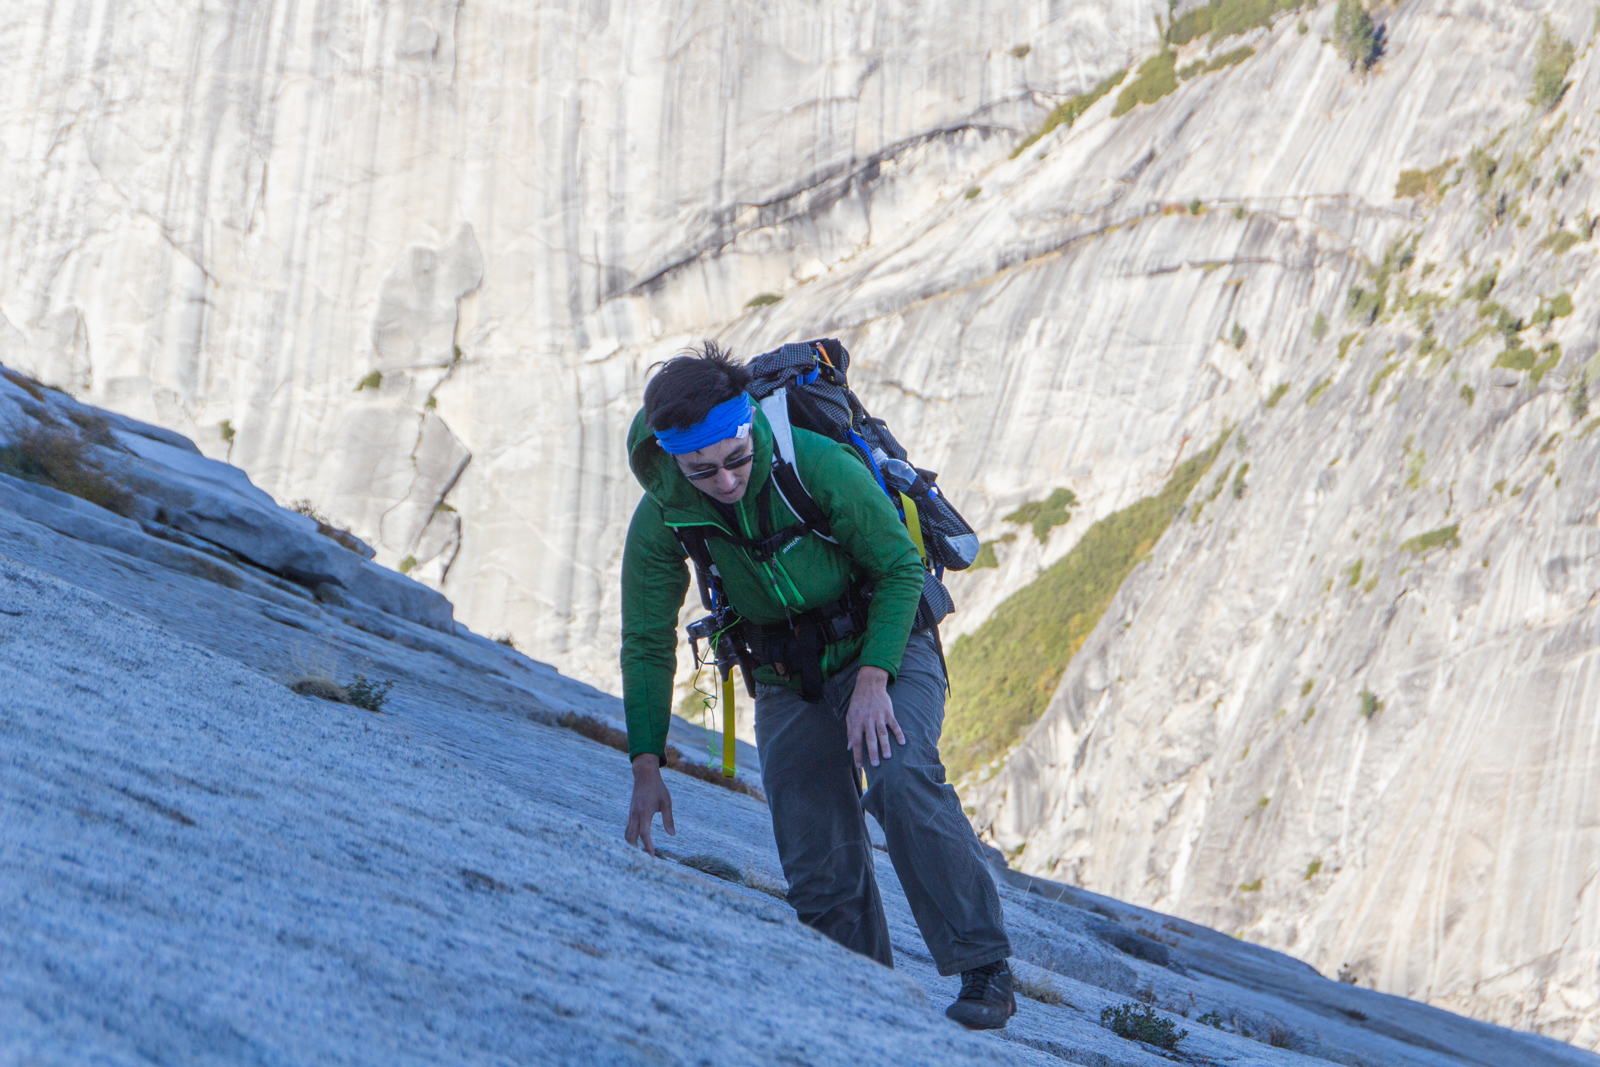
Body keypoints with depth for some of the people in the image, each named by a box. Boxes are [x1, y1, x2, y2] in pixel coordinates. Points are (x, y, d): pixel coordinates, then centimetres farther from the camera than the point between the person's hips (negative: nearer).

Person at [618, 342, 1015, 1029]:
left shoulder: (820, 466, -27)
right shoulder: (662, 517, -16)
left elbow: (901, 568, -14)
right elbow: (647, 644, -3)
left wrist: (873, 679, -24)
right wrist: (646, 766, -6)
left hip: (885, 650, -4)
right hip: (788, 682, 4)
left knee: (899, 779, -30)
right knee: (819, 871, -6)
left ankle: (985, 974, -25)